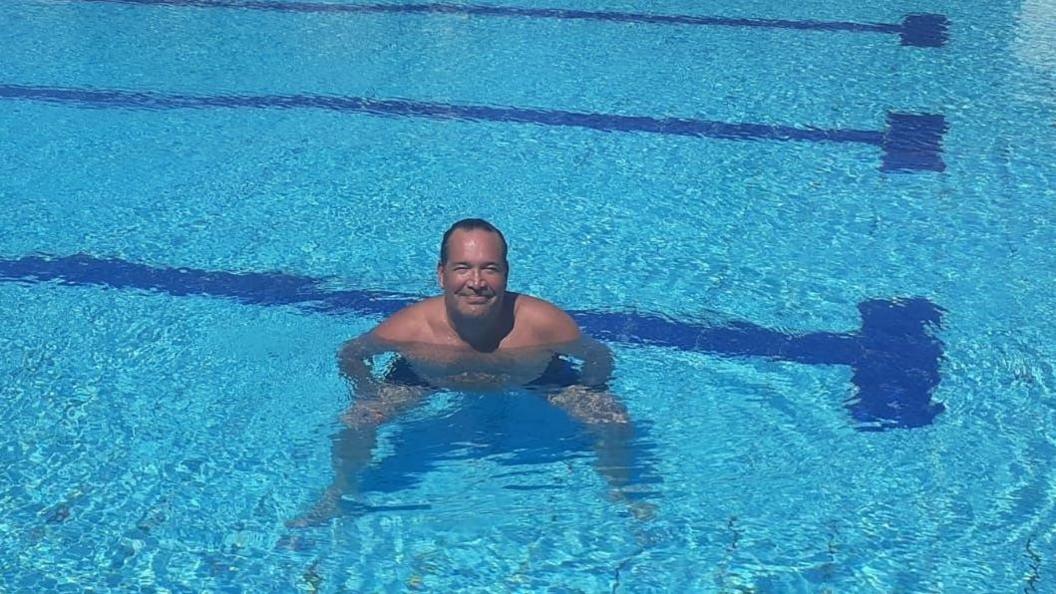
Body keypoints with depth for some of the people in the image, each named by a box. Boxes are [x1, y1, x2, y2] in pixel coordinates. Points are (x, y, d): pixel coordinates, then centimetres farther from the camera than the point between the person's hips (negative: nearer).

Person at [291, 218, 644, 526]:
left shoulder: (543, 322, -33)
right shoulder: (409, 328, -32)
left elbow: (599, 358, -14)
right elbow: (350, 355, -11)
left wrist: (586, 403, -27)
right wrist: (371, 398, -26)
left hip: (535, 380, 0)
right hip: (425, 381, 0)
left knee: (615, 421, -13)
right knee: (358, 421, -16)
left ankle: (620, 493, 18)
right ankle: (340, 493, 15)